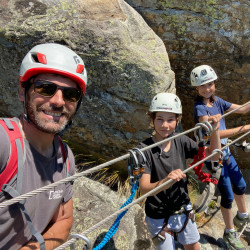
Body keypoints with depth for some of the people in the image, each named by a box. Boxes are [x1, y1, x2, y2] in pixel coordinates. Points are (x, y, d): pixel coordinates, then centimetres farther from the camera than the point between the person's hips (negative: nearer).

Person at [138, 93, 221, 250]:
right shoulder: (145, 149, -23)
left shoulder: (181, 141, -9)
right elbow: (144, 189, -30)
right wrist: (165, 181, -50)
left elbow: (213, 155, -5)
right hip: (159, 217, -4)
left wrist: (215, 130, -20)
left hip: (183, 210, 5)